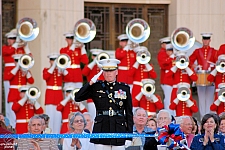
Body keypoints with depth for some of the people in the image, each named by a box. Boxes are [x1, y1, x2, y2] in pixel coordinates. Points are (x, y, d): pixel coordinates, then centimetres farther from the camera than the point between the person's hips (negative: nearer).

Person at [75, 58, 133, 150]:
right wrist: (90, 83, -9)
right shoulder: (96, 87, 7)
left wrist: (129, 135, 3)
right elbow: (77, 98, -1)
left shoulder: (124, 88, 8)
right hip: (101, 131, 0)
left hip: (119, 131, 0)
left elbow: (129, 113, 8)